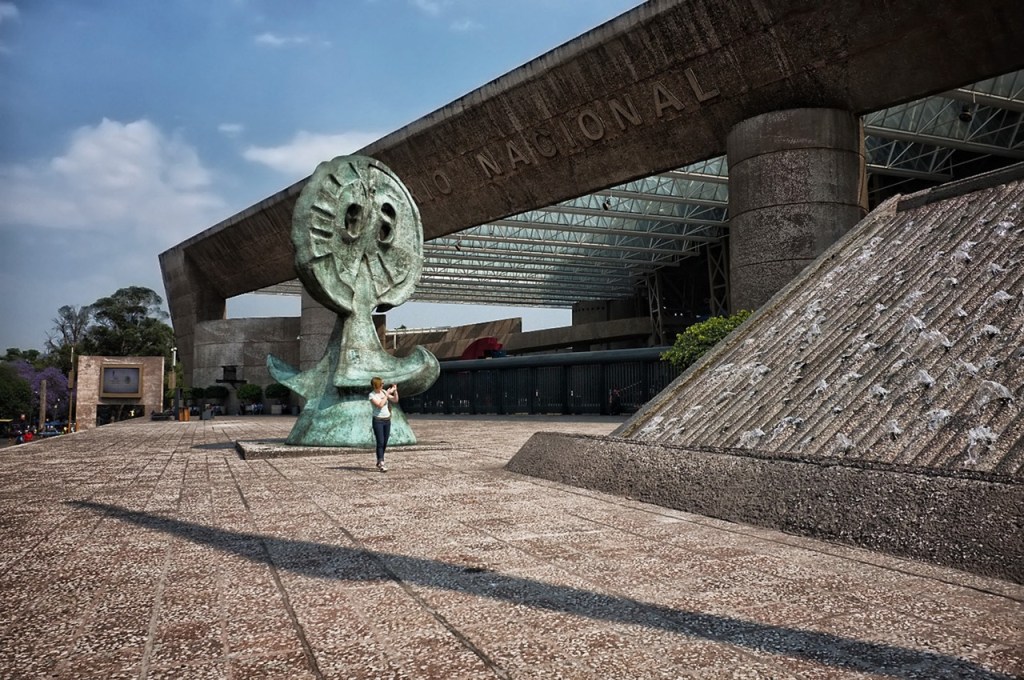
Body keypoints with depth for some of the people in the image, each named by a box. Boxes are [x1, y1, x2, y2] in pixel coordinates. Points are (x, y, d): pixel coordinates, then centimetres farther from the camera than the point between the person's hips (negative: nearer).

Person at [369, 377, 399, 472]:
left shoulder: (384, 392, 7)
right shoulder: (372, 395, -8)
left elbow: (395, 400, 7)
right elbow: (380, 405, -20)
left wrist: (395, 391, -7)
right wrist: (387, 394, -16)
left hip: (387, 420, 6)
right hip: (378, 420, -6)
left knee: (385, 443, 8)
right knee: (380, 442, -11)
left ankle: (379, 462, 20)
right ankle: (381, 464, -14)